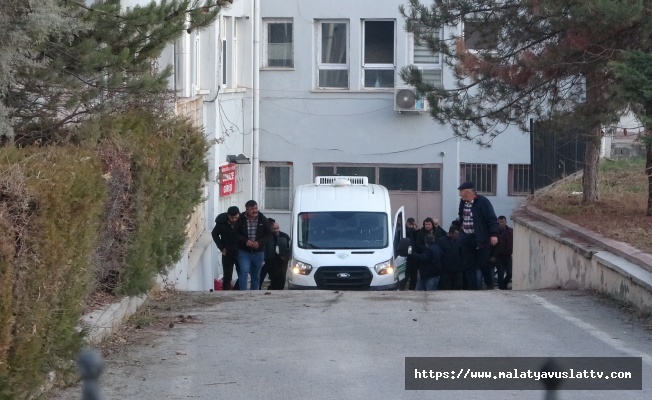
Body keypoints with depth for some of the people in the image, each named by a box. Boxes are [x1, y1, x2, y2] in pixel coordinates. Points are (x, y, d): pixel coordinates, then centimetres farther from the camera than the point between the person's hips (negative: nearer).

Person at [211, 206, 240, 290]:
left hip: (240, 252, 0)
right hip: (227, 253, 0)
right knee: (227, 276, -1)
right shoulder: (221, 222, -11)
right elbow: (214, 234, 6)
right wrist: (222, 248, 0)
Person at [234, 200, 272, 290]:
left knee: (256, 276, 13)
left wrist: (259, 242, -16)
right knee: (244, 271, -19)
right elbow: (236, 234, -4)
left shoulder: (263, 220, -2)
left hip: (258, 252, 3)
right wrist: (245, 241, -21)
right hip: (244, 251, -3)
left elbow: (269, 234, 0)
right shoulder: (241, 220, -8)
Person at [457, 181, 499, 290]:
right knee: (468, 265, 6)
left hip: (480, 239, -6)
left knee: (483, 264, 1)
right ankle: (473, 288, 12)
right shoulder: (462, 202, 9)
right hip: (466, 239, 6)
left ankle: (490, 286, 21)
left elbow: (492, 219, -13)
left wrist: (493, 234, -20)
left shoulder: (482, 201, -11)